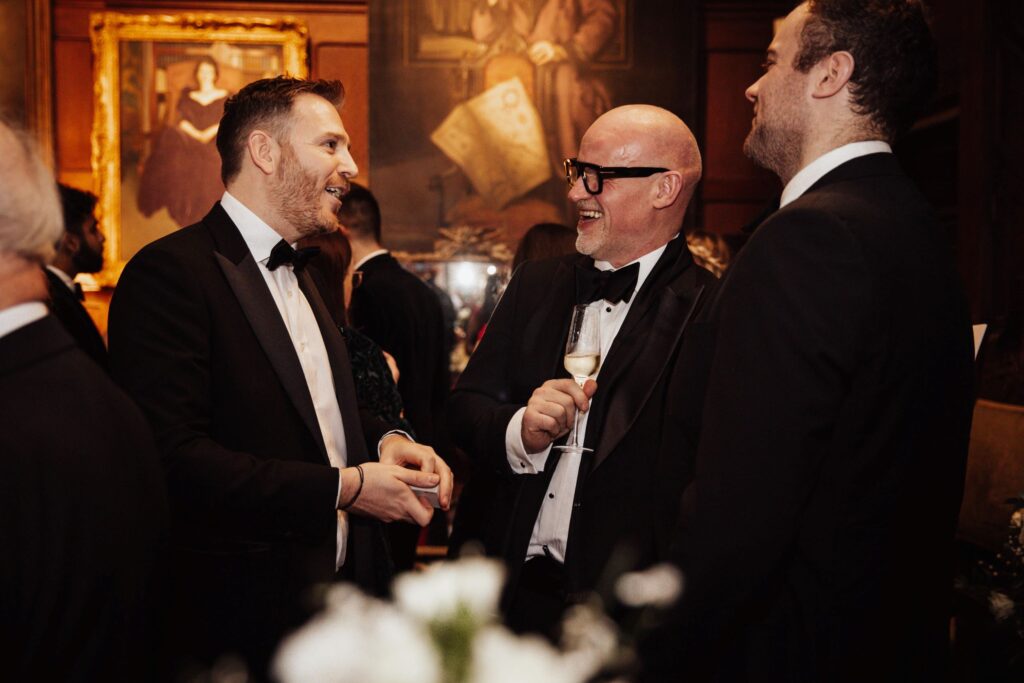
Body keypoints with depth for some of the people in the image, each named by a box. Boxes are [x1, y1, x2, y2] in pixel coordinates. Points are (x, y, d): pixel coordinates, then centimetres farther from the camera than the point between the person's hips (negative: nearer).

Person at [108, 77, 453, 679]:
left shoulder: (301, 273, 15)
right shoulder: (171, 272, -15)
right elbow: (176, 457, -24)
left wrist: (385, 442, 0)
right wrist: (344, 487, -20)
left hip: (344, 584, 8)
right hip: (244, 616, -8)